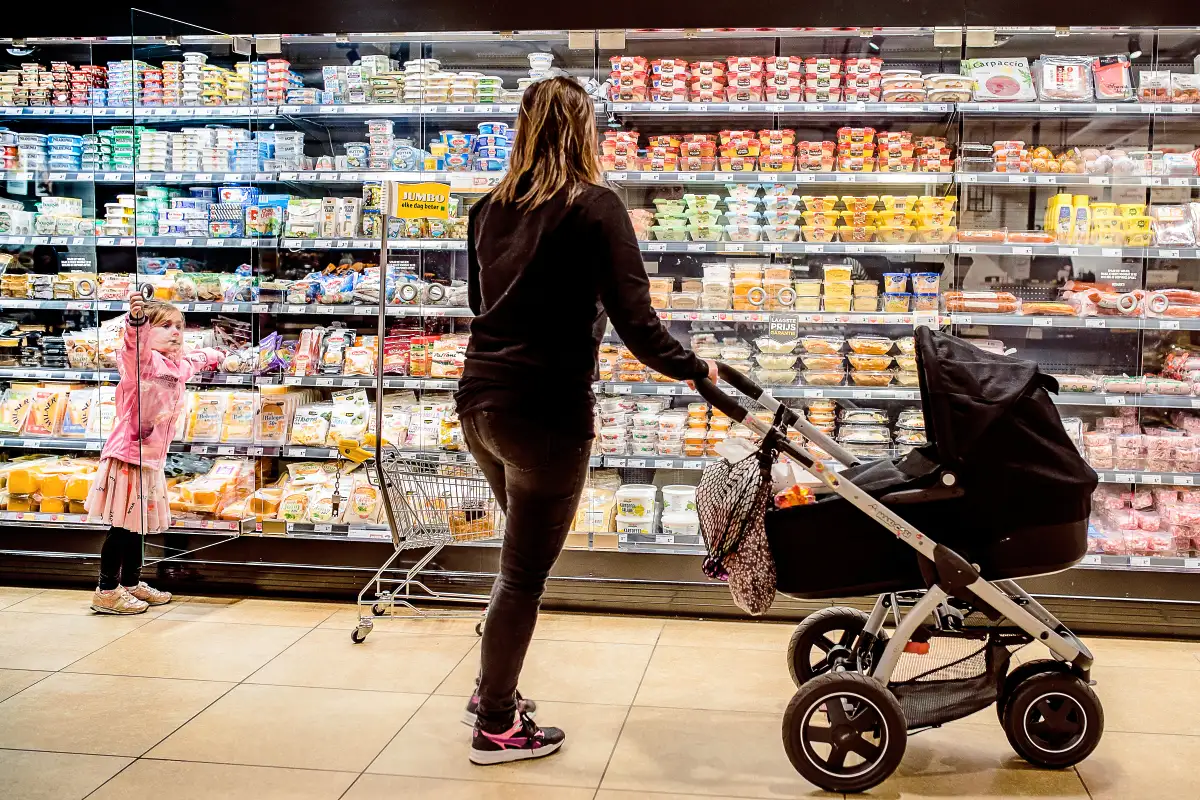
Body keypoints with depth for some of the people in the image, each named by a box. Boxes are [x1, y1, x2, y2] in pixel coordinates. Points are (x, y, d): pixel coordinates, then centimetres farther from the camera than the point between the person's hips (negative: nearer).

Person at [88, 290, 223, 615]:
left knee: (138, 524, 17)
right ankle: (107, 591, 3)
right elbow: (135, 347, -38)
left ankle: (131, 583, 28)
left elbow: (195, 358, 36)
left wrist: (213, 356, 57)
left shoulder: (179, 364, 12)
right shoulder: (143, 360, -13)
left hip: (151, 457, 9)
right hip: (128, 454, -9)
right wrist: (137, 320, -58)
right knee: (121, 525, -5)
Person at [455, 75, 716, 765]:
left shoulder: (492, 207, 10)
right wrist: (695, 369, 2)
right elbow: (635, 320, -14)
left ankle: (495, 689, 34)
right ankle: (496, 727, 19)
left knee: (526, 553, 24)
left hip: (480, 400, 7)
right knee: (526, 572, 6)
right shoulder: (595, 207, -9)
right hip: (544, 411, -7)